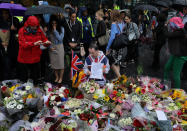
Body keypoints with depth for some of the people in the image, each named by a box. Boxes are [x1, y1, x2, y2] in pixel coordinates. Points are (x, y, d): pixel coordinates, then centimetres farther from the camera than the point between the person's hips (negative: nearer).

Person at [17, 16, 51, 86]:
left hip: (35, 58, 3)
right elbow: (22, 44, -18)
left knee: (35, 77, 12)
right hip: (24, 59, -2)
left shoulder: (39, 30, 1)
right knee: (23, 78, 9)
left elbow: (44, 39, 5)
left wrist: (47, 42, -21)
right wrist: (34, 44, -34)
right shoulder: (22, 31, -9)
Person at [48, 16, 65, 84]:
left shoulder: (61, 29, -6)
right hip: (52, 48, 3)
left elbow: (60, 38, -14)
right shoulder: (49, 29, 2)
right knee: (54, 63, 9)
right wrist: (50, 46, -7)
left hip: (59, 47, -3)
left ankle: (60, 78, 15)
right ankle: (56, 77, 24)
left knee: (60, 63, 1)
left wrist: (55, 31, -17)